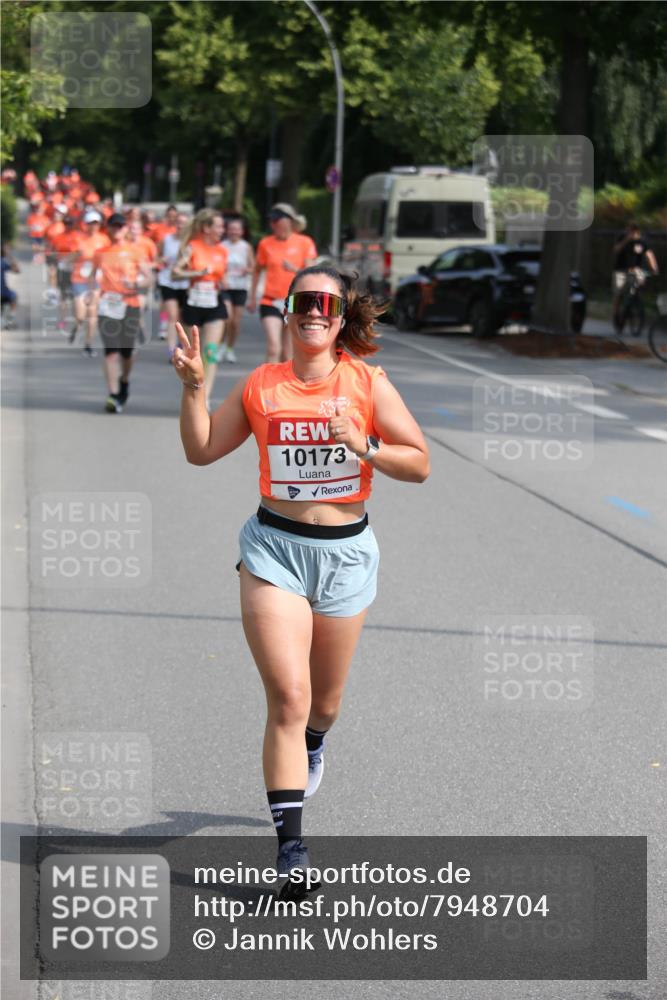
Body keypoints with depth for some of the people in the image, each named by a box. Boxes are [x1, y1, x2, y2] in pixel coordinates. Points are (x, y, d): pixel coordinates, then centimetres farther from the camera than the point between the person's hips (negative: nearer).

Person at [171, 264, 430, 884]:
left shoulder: (367, 382, -1)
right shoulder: (261, 385, 2)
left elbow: (419, 464, -1)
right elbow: (201, 451, 10)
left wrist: (364, 446, -17)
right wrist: (193, 388, -4)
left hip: (345, 552, 1)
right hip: (274, 547, -1)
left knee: (324, 700, 17)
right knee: (288, 696, -14)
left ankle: (311, 743, 55)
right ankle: (289, 840, -11)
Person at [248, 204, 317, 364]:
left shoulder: (304, 243, -2)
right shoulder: (266, 244, 2)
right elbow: (257, 270, 16)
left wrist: (294, 269, -27)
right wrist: (252, 297, 18)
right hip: (270, 302, -1)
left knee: (287, 352, 10)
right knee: (273, 347, -18)